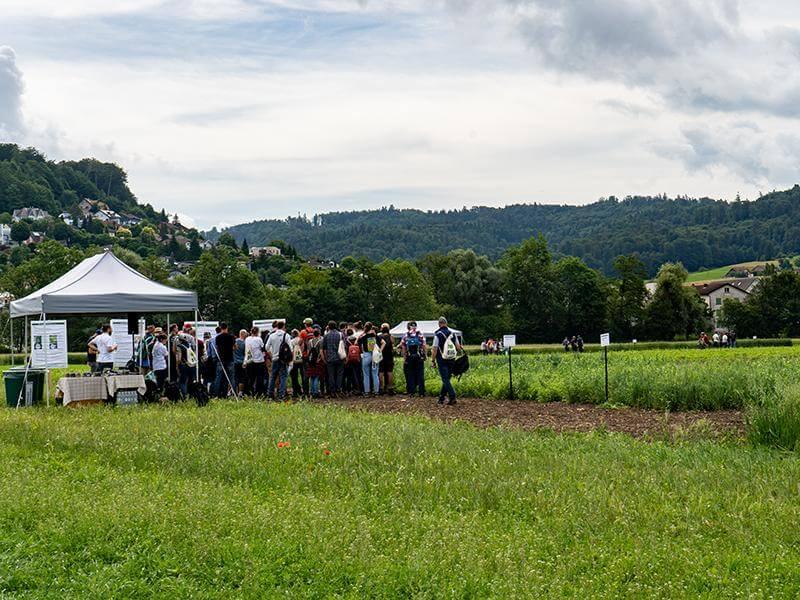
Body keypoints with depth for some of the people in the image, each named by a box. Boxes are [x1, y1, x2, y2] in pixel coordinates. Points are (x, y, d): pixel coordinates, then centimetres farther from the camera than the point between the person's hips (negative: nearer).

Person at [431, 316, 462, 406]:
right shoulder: (453, 334, 5)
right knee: (446, 379, 13)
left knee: (445, 379, -5)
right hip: (451, 360, 5)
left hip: (442, 361, -5)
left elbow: (435, 349, -11)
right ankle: (441, 398, 20)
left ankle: (453, 397, -17)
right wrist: (460, 350, 29)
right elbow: (458, 347, 7)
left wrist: (433, 361, -3)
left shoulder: (438, 335, -9)